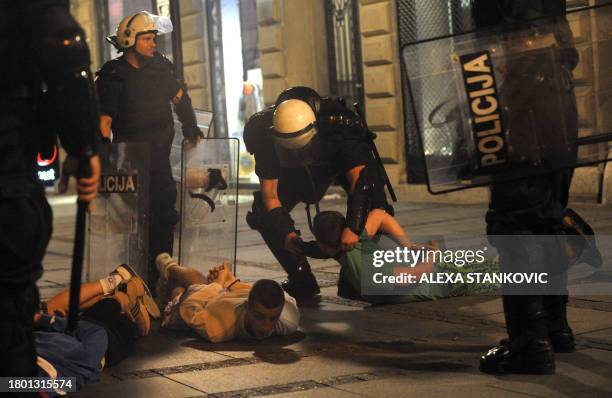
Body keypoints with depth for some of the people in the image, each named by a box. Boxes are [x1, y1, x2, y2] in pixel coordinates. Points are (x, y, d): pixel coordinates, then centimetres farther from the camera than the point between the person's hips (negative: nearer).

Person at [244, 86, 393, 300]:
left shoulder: (337, 124, -43)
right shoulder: (267, 136, -35)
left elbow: (358, 177, -49)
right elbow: (270, 193, -29)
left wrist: (352, 228, -58)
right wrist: (286, 233, -42)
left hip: (342, 160, -2)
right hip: (295, 171, 2)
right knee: (262, 214, -14)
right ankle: (302, 281, -5)